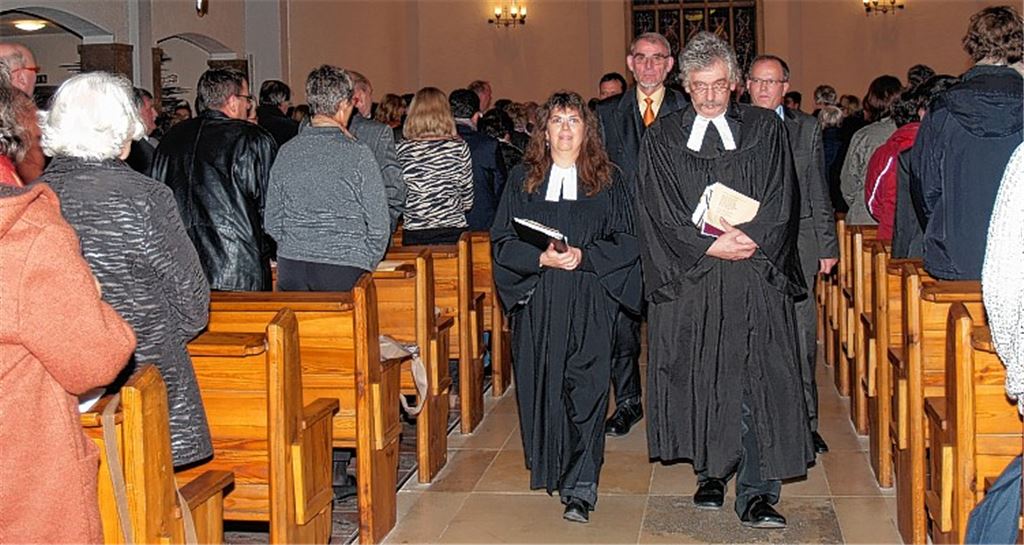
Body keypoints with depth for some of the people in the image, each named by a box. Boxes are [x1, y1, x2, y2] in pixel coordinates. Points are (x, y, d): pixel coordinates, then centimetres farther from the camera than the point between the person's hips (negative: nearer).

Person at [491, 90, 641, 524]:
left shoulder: (607, 180, 6)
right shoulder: (524, 179, 8)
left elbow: (627, 241, 2)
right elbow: (503, 240, 3)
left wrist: (583, 256, -14)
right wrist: (542, 259, -13)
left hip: (590, 303, -2)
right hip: (537, 302, 2)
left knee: (585, 387, -8)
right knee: (541, 384, 6)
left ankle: (580, 488, -7)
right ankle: (548, 467, 26)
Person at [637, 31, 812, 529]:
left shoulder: (764, 129, 8)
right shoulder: (661, 139, 7)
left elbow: (780, 203, 1)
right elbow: (659, 213, -1)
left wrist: (746, 239, -15)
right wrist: (710, 247, -12)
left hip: (755, 280, 0)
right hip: (688, 280, 1)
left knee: (758, 382, -4)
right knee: (699, 380, 5)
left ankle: (756, 494, 0)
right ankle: (711, 473, 22)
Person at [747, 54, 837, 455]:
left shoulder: (807, 128, 12)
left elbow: (819, 194, 12)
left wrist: (827, 246, 8)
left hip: (796, 246, 1)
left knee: (801, 339, 1)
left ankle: (805, 422, 11)